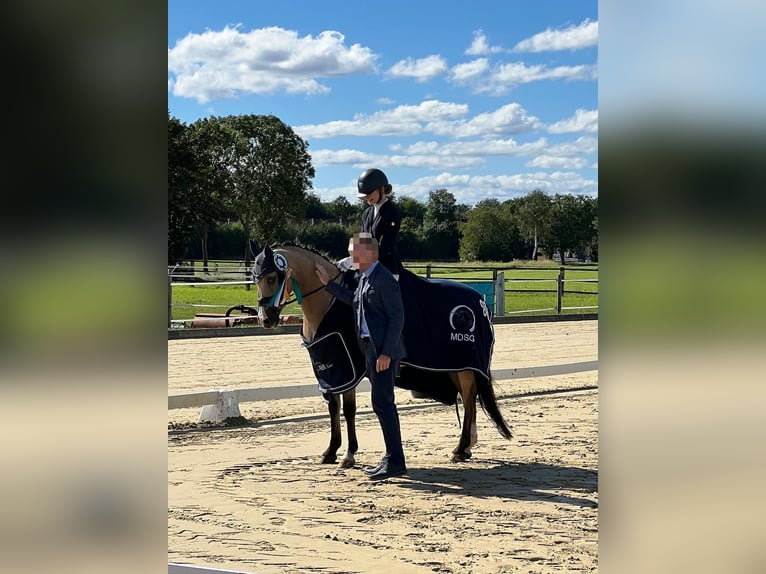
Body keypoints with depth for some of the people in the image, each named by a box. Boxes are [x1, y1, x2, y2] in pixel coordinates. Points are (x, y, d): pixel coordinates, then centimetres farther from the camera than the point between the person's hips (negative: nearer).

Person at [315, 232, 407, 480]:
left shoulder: (384, 279, -15)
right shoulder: (365, 278, 15)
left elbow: (397, 317, -18)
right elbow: (354, 300, 34)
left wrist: (386, 353, -23)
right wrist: (328, 284, 29)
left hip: (383, 351, -10)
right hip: (371, 349, 10)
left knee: (382, 403, -10)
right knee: (384, 404, 14)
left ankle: (395, 462, -6)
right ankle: (392, 458, 21)